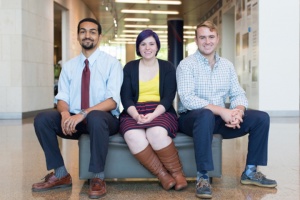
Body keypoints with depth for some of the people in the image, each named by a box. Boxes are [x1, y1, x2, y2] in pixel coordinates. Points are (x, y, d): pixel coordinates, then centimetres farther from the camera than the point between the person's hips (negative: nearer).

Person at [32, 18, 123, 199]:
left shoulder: (112, 63, -3)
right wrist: (65, 113, -21)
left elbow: (112, 100, -15)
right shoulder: (69, 66, 11)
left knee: (95, 117, -39)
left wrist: (83, 113, -29)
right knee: (42, 119, -19)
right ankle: (61, 174, -8)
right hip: (74, 119, 4)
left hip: (104, 118, -4)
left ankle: (98, 178, -22)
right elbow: (62, 99, 4)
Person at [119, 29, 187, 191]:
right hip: (134, 113, 1)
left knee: (157, 133, -36)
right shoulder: (129, 67, 12)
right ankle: (163, 175, -22)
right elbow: (125, 97, 3)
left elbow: (168, 97, -1)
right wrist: (136, 115, -17)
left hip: (160, 112, -1)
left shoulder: (167, 68, 9)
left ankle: (177, 173, -15)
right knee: (133, 136, -34)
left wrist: (153, 115, -19)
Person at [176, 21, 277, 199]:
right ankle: (203, 176, -29)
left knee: (261, 118, -9)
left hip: (221, 118, 6)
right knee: (206, 115, -40)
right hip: (192, 117, -5)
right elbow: (187, 99, -21)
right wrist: (221, 110, -29)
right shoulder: (186, 65, -8)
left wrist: (238, 111, -20)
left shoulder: (227, 65, 10)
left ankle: (250, 171, 2)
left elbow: (238, 94, 5)